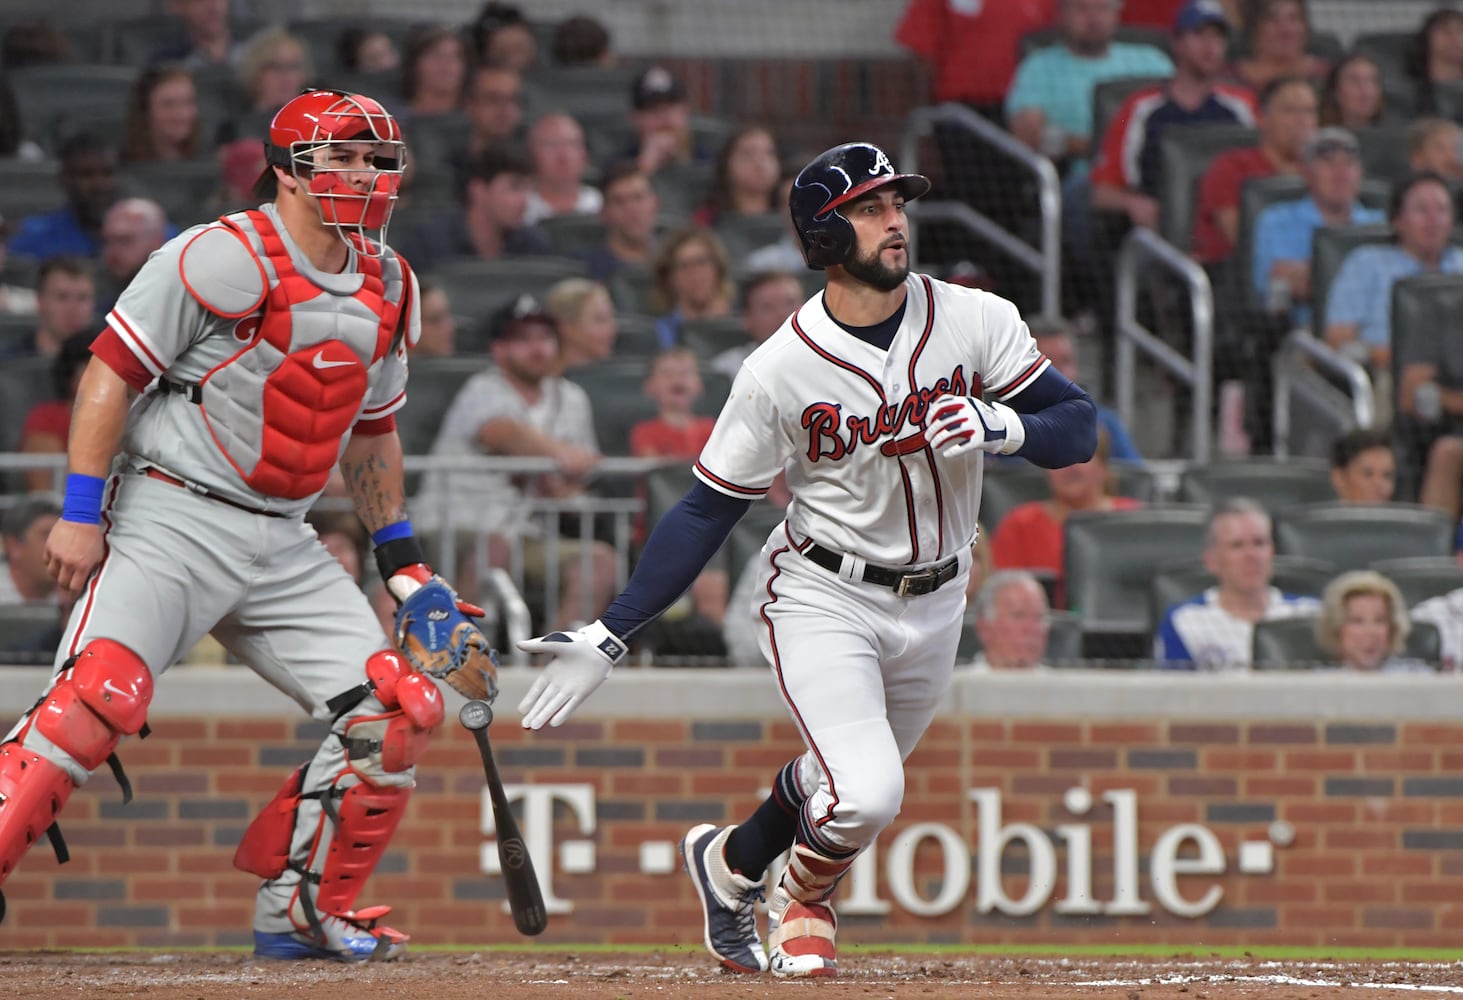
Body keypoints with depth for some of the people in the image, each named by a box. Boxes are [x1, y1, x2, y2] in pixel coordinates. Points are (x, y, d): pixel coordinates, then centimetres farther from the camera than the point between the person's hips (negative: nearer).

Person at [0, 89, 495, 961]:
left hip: (283, 545, 7)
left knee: (398, 709, -1)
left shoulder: (386, 288, 12)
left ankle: (302, 910, 11)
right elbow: (113, 370, -11)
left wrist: (404, 560, 19)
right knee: (101, 696, -25)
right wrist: (81, 512, -16)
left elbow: (372, 432, 24)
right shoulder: (225, 258, -11)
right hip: (171, 520, -7)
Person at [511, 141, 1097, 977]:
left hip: (934, 607, 4)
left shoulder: (977, 321, -9)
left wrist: (999, 425, -28)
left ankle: (731, 862, 47)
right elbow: (707, 511, -8)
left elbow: (1079, 428, -5)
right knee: (865, 796, -20)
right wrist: (611, 637, -13)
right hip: (823, 598, -4)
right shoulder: (780, 371, -15)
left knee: (859, 790, 16)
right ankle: (804, 898, 14)